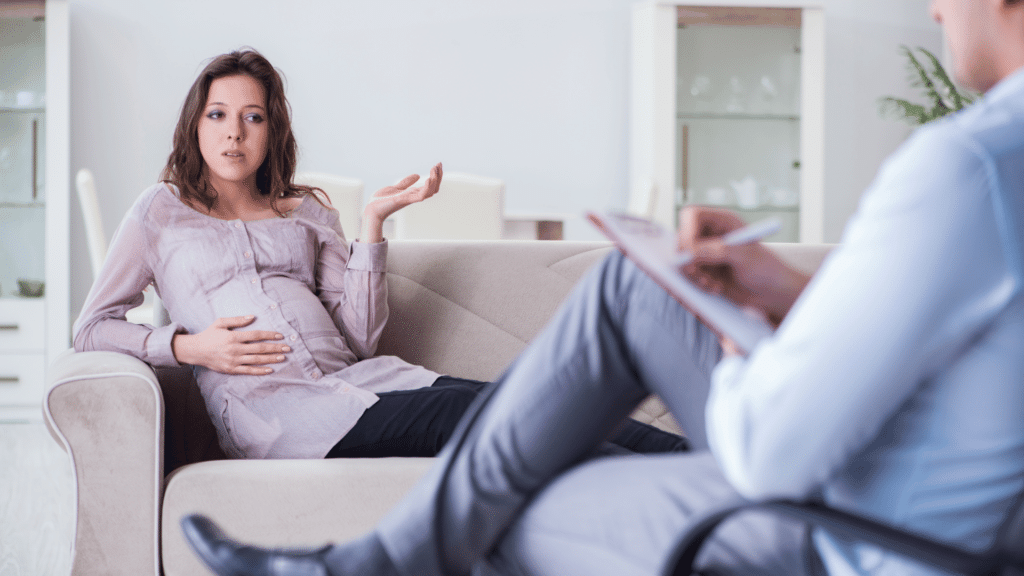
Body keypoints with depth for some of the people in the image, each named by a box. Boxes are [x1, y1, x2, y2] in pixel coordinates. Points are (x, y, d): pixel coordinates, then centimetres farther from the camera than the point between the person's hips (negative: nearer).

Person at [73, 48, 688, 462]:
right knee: (462, 411, -29)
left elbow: (359, 337, 13)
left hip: (349, 376, 4)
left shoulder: (307, 212, 24)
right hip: (267, 404, -4)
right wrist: (188, 346, -3)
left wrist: (375, 222, 7)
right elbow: (93, 327, 13)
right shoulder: (162, 212, 19)